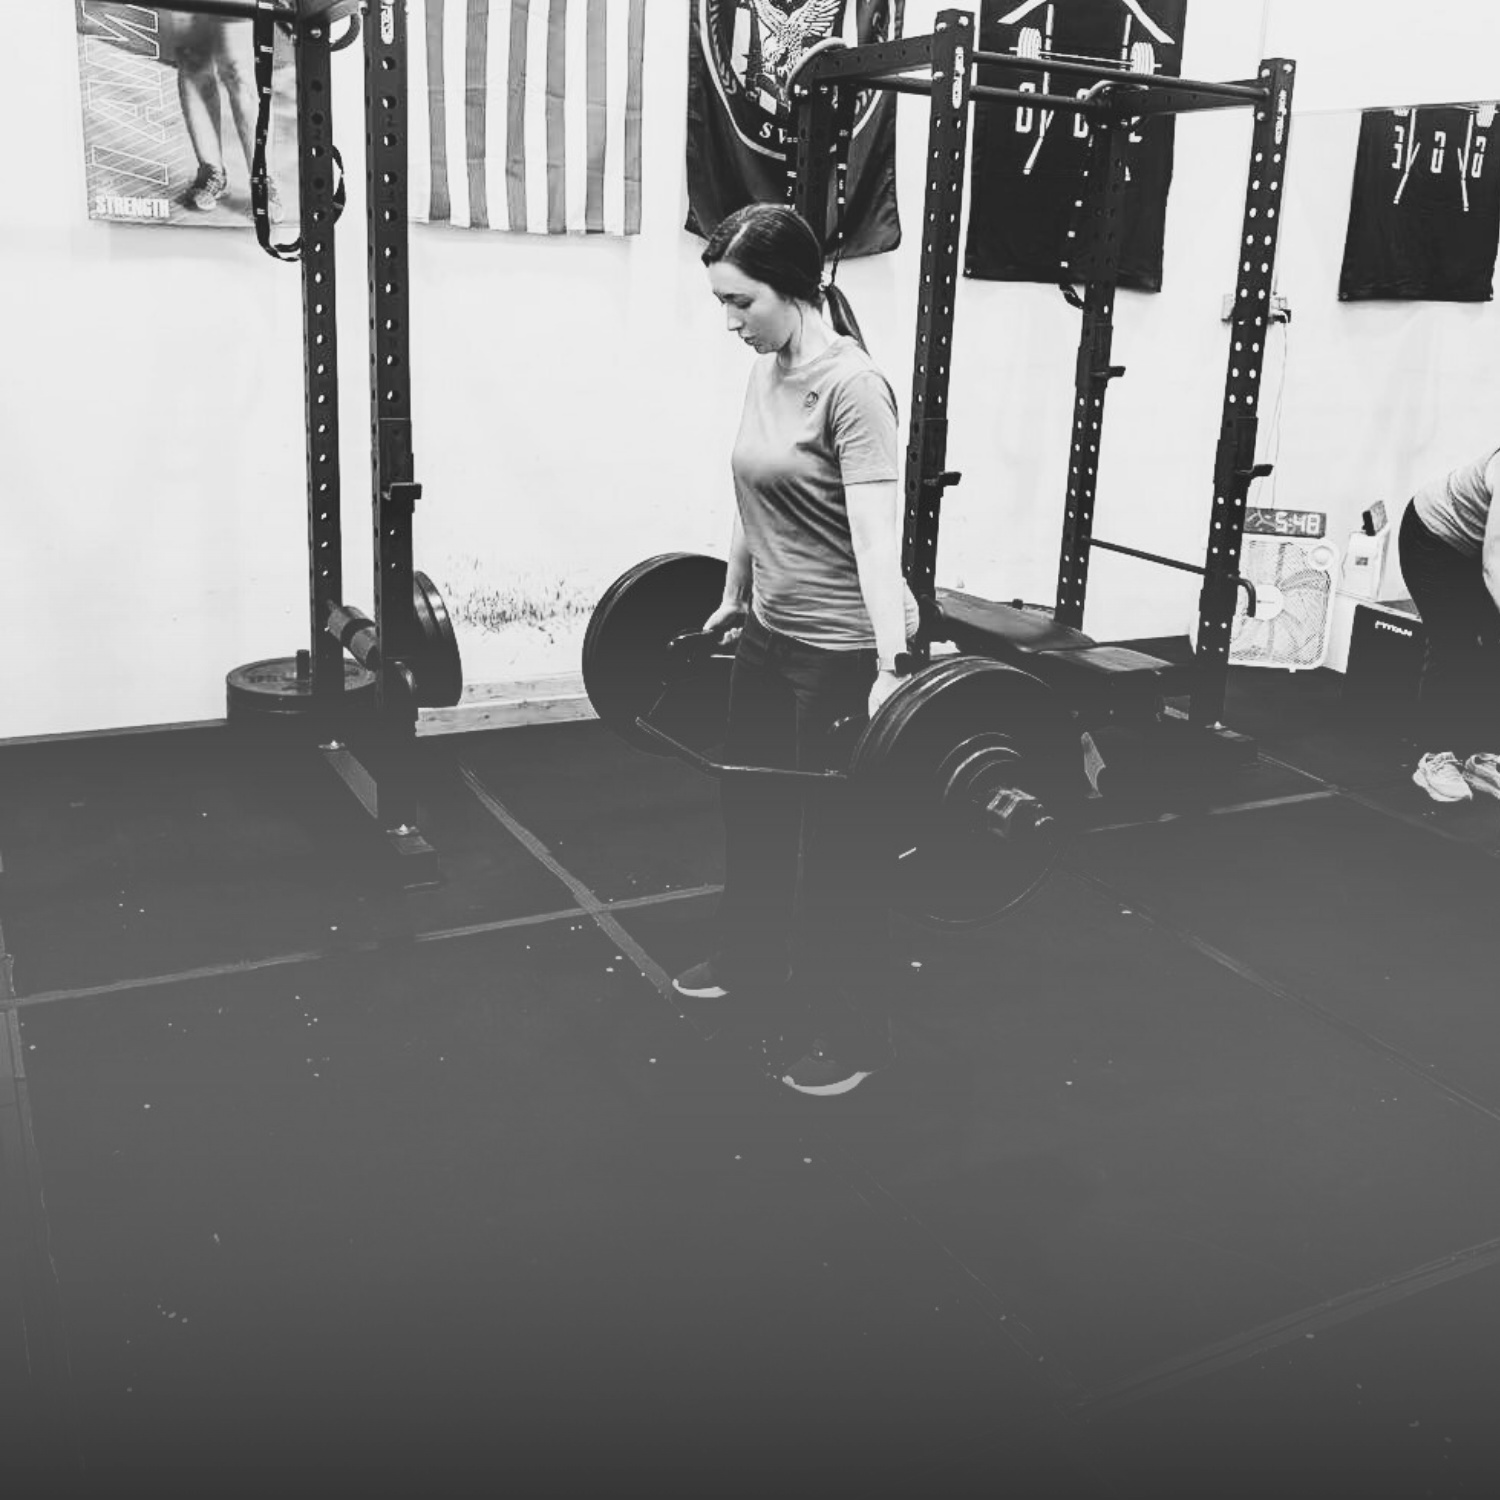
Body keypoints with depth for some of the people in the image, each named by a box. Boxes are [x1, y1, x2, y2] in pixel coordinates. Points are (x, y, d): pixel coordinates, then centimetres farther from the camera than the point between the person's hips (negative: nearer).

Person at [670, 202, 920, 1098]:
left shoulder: (851, 386, -20)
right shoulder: (767, 374, 6)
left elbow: (877, 535, -26)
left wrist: (890, 669, -31)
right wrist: (734, 602, 25)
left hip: (844, 648, -9)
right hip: (772, 636, 9)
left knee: (837, 840, 3)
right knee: (751, 803, 22)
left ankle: (854, 1036, 19)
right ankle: (754, 962, 45)